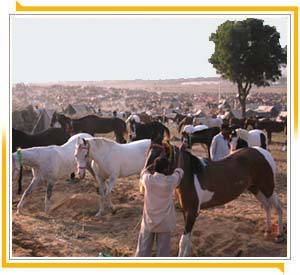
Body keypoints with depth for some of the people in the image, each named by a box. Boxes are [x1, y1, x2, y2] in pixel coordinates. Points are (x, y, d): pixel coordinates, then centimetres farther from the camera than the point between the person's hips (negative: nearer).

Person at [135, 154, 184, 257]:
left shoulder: (147, 179, -13)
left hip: (148, 222, 2)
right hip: (164, 223, -2)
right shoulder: (170, 181, -17)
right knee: (163, 251, 9)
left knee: (143, 250, 12)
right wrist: (179, 155, 22)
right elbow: (178, 172, 5)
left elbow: (144, 171, 12)